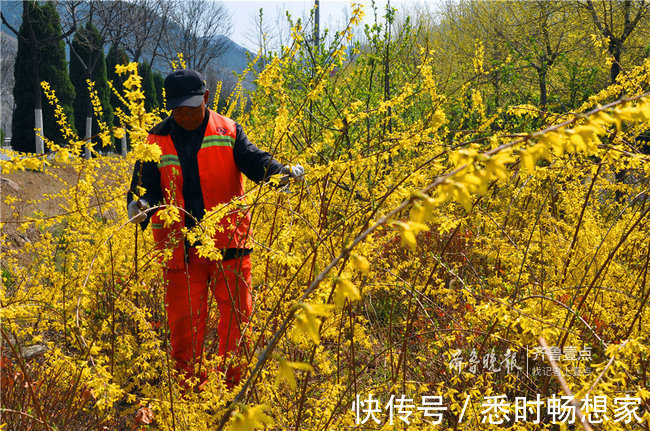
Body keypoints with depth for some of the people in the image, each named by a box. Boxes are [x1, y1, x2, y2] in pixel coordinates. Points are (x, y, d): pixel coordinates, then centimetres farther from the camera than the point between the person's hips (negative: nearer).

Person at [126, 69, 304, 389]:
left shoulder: (227, 131, 4)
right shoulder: (157, 141, 5)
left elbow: (254, 161, -7)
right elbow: (146, 185, 0)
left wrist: (283, 171, -28)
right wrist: (139, 206, -23)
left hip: (229, 242, 0)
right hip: (180, 249, 1)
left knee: (236, 315, 4)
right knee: (184, 322, 7)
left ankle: (233, 385, 19)